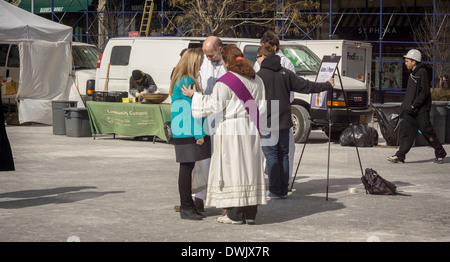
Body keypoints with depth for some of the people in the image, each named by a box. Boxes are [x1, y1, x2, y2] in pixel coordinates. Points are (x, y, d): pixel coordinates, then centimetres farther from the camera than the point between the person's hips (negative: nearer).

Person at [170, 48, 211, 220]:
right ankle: (186, 208, -1)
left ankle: (187, 206, 17)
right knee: (187, 167, -5)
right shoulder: (188, 81, -14)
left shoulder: (179, 80, 16)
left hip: (181, 131, 10)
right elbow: (191, 108, -17)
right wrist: (199, 133, -16)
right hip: (188, 133, -10)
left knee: (187, 167, 12)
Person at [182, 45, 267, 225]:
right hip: (251, 129, 6)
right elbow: (261, 107, 11)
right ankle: (250, 213, 11)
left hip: (230, 130, -6)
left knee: (232, 168, -2)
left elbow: (214, 106, -12)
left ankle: (235, 215, -2)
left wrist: (194, 95, -2)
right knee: (249, 168, 9)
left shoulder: (224, 82, -12)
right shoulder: (256, 80, 9)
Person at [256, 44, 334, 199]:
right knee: (283, 155, 11)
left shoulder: (259, 76, -7)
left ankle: (274, 192, -3)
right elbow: (305, 86, 8)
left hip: (267, 123, -5)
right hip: (284, 122, 5)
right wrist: (327, 86, 18)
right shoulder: (285, 73, 7)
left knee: (271, 157, -2)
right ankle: (283, 190, 13)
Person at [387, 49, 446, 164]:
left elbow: (424, 93, -18)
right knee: (406, 131, 0)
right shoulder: (412, 73, 13)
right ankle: (400, 156, -2)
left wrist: (413, 106, -19)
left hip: (421, 110, -8)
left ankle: (440, 153, 16)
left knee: (427, 132, 0)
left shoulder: (422, 73, -14)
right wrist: (405, 104, 14)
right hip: (411, 110, 8)